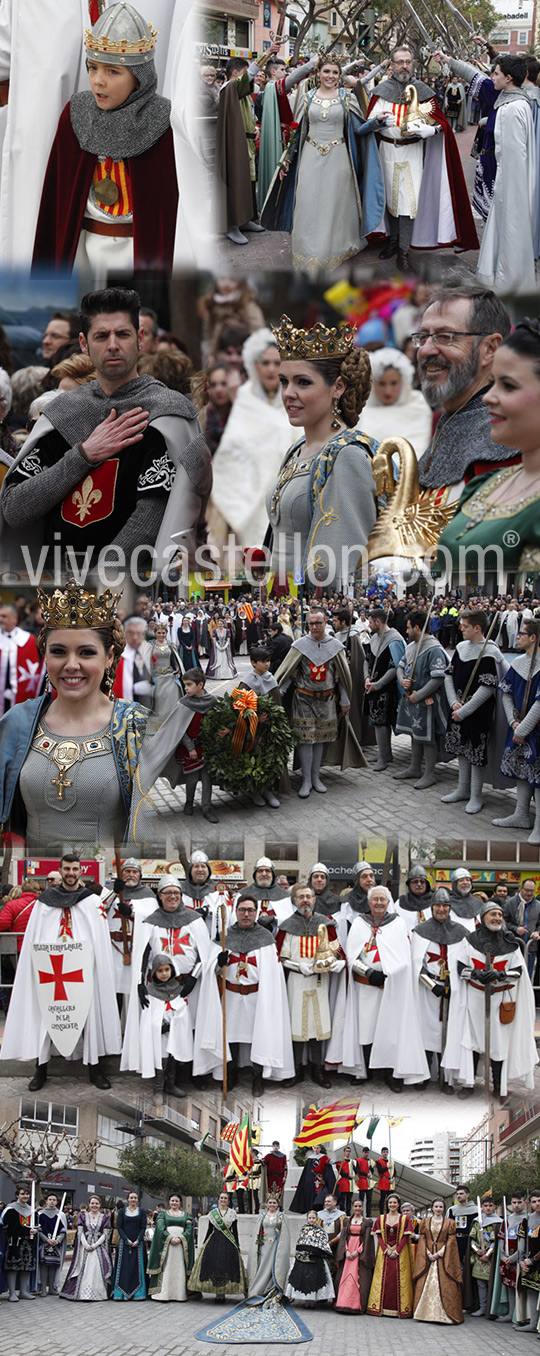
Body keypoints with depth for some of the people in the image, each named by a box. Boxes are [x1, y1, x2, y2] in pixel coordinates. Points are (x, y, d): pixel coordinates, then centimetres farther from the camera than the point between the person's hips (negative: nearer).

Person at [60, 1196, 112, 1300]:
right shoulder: (83, 1216, 10)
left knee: (97, 1270, -10)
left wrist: (95, 1245, -10)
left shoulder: (105, 1217, 7)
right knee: (83, 1270, -7)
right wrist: (86, 1245, -10)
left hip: (99, 1246, -1)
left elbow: (105, 1234, 2)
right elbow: (80, 1232, 4)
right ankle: (83, 1292, -5)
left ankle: (97, 1293, -9)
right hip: (84, 1246, 1)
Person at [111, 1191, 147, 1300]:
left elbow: (143, 1227, 2)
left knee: (137, 1267, -3)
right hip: (124, 1242, 0)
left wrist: (137, 1241, -12)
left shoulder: (142, 1212, 8)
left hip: (138, 1243, 0)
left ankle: (137, 1293, -1)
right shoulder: (122, 1211, 7)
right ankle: (122, 1292, -1)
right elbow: (119, 1227, 1)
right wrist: (127, 1240, -11)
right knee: (123, 1267, -3)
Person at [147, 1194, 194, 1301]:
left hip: (181, 1244, 1)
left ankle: (180, 1295, -2)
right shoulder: (163, 1214, 11)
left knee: (180, 1270, -2)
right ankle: (162, 1295, -8)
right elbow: (160, 1228, -3)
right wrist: (170, 1238, -16)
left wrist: (180, 1238, -13)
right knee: (165, 1269, -7)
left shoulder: (185, 1215, 15)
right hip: (166, 1244, -1)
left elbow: (189, 1229, 3)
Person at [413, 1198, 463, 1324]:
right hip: (426, 1256, 2)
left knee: (444, 1285, -7)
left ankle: (443, 1313, -6)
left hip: (444, 1257, -2)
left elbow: (451, 1241, 0)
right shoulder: (425, 1222, 12)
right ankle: (425, 1313, 2)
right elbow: (422, 1239, 7)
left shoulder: (449, 1223, 6)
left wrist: (439, 1253, -11)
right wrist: (428, 1254, -8)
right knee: (425, 1285, -2)